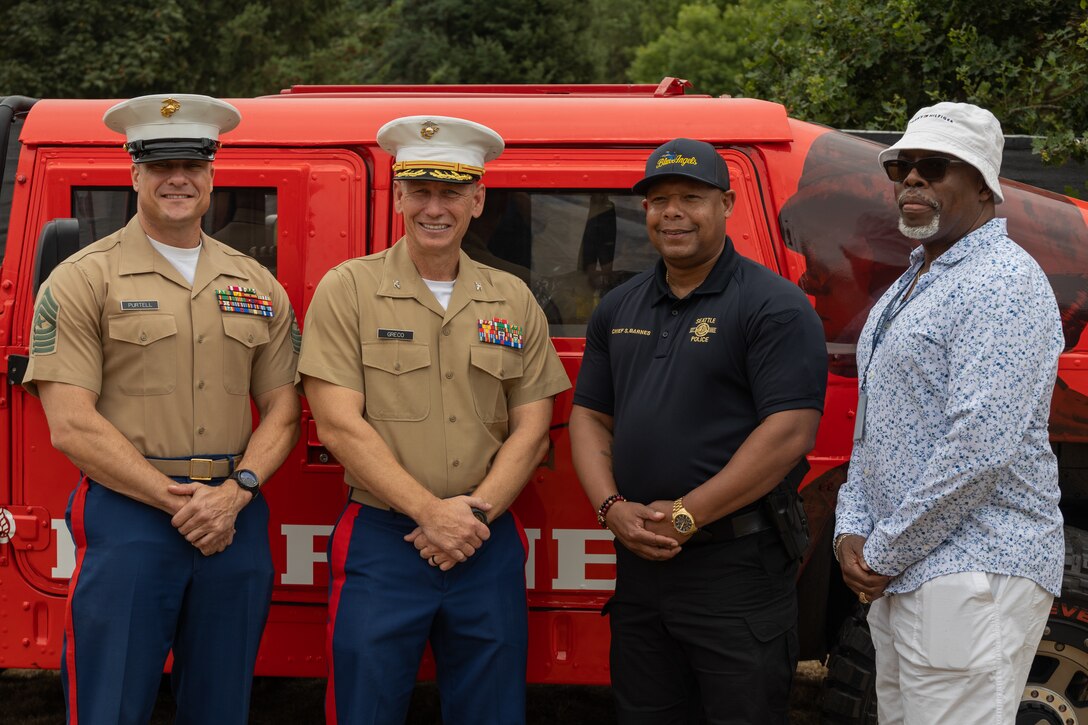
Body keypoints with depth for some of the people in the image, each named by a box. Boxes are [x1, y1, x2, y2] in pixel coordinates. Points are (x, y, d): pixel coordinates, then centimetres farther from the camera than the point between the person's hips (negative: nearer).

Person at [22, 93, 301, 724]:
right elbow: (72, 427, -9)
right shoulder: (82, 280, -2)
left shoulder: (257, 286, 12)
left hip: (236, 521, 4)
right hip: (127, 517, -4)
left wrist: (234, 493, -8)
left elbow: (282, 409, 9)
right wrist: (176, 501, -13)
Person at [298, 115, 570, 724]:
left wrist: (478, 512, -11)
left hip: (489, 547, 3)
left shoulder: (514, 302, 8)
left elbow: (532, 430, 5)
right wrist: (431, 512, -15)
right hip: (380, 542, -3)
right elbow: (339, 425, -10)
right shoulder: (348, 290, -2)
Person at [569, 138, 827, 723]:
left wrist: (685, 516, -18)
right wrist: (613, 508, -5)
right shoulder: (618, 309, 13)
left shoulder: (774, 306, -8)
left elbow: (790, 432, -16)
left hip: (738, 566, -6)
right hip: (638, 563, 6)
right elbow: (589, 417, 14)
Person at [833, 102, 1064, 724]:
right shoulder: (908, 288, 18)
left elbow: (979, 446, -23)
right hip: (904, 576, 10)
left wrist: (886, 553, -16)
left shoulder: (1003, 281, -14)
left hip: (972, 576, -10)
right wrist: (853, 531, 5)